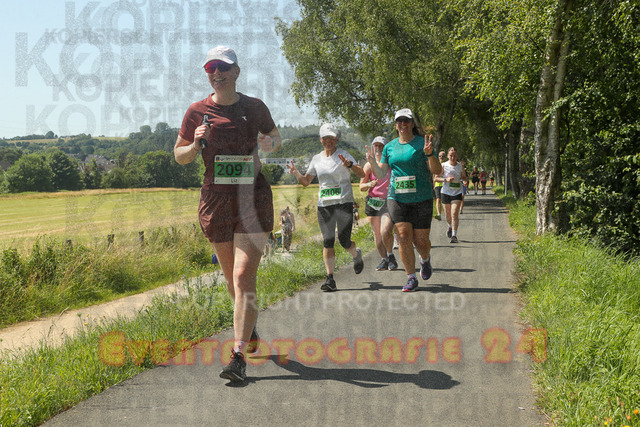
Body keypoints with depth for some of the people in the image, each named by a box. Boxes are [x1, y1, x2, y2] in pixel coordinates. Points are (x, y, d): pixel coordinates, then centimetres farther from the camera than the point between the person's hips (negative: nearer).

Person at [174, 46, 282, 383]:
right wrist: (195, 145, -12)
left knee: (243, 277, -13)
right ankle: (250, 326, 42)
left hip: (252, 198, -2)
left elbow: (275, 137, 19)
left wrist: (270, 144, -5)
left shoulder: (254, 108, 2)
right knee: (232, 277, 13)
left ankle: (239, 356, -12)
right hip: (216, 200, 2)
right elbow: (179, 156, 10)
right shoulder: (198, 111, 3)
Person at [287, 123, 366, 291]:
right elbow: (306, 181, 18)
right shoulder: (316, 159, 14)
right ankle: (330, 279, -1)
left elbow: (362, 174, -9)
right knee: (327, 242, -3)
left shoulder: (343, 155, 1)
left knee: (344, 241, -6)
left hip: (344, 203, -3)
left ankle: (356, 254, 30)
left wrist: (350, 165, -28)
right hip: (324, 206, 4)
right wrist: (296, 173, -3)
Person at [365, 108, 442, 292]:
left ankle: (425, 260, 36)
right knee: (404, 237, -8)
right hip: (397, 199, 2)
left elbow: (437, 171, -6)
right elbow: (381, 175, 10)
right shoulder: (389, 147, 10)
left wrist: (429, 154, -23)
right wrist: (372, 161, -8)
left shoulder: (422, 143, -1)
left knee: (420, 240, 0)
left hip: (421, 199, -2)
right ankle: (411, 278, 3)